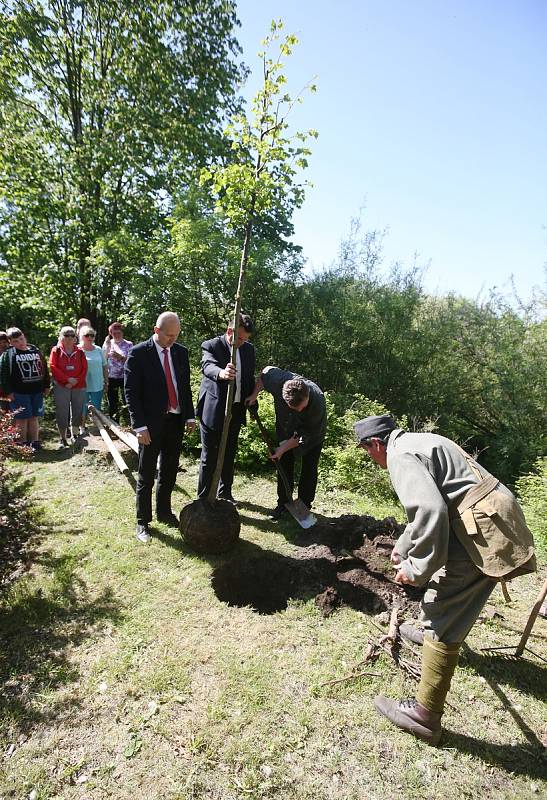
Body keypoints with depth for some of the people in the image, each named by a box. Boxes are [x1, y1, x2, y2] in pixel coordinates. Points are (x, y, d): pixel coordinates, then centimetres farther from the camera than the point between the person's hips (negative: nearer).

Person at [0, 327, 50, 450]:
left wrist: (46, 386, 12)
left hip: (37, 392, 4)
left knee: (34, 418, 11)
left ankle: (35, 442, 19)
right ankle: (23, 444, 11)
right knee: (22, 419, 1)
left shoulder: (35, 350, 10)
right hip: (19, 393, -4)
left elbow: (44, 368, 15)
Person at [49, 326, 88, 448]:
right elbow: (53, 367, -6)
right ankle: (62, 439, 8)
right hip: (61, 387, -2)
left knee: (77, 412, 9)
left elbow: (84, 369, 1)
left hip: (79, 387, 2)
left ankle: (74, 435, 25)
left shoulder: (79, 352, 6)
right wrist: (67, 379, -15)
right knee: (62, 413, 0)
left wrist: (76, 381, -13)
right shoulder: (56, 350, 2)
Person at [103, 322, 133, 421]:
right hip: (111, 378, 2)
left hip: (124, 377, -2)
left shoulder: (128, 344, 1)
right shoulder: (107, 343, 8)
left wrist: (120, 357, -20)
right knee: (112, 403, 7)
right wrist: (107, 345, -8)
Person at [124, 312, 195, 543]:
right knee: (146, 476, 5)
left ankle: (164, 512, 33)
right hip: (152, 422, -5)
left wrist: (190, 416, 7)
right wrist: (140, 426, -15)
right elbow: (131, 392, -10)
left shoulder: (181, 352, 6)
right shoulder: (138, 353, -9)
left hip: (176, 420, 5)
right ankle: (143, 521, 19)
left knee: (169, 472, 16)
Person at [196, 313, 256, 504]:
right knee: (209, 457, 3)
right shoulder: (211, 346, -10)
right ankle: (203, 497, 16)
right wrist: (221, 373, -53)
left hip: (236, 410, 5)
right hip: (212, 411, -5)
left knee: (229, 454, 16)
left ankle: (225, 493, 32)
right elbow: (208, 367, -31)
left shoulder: (249, 349, 7)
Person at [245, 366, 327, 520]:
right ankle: (283, 503, 18)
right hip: (286, 427, 3)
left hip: (313, 432, -3)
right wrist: (255, 394, -17)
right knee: (284, 465, 5)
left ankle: (304, 505, 14)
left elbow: (306, 435, -29)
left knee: (309, 468, -2)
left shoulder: (318, 402, -42)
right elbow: (266, 371, -12)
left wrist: (283, 448, -24)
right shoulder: (278, 381, -38)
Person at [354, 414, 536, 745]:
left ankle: (425, 716, 7)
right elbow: (430, 504, 31)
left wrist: (416, 568, -15)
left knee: (442, 616, -3)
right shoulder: (417, 442, 20)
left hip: (483, 530, -10)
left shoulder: (400, 455, -12)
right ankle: (434, 633, 55)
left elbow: (429, 511, -26)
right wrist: (404, 547, 42)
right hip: (493, 517, 10)